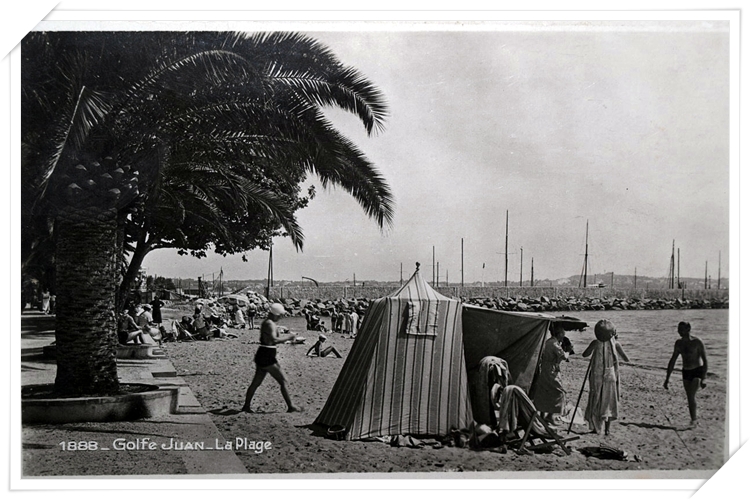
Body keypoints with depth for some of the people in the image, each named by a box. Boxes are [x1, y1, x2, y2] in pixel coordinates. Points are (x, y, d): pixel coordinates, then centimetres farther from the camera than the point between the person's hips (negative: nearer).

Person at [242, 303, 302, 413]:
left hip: (261, 355, 10)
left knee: (256, 382, 13)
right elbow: (274, 340, -29)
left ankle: (246, 406, 16)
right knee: (283, 380, -2)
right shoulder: (270, 324, -16)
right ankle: (290, 406, 3)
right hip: (267, 357, -10)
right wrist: (288, 337, -18)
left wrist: (287, 337, 13)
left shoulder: (265, 322, 16)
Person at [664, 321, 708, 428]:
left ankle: (693, 420, -7)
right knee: (690, 398, 6)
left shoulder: (697, 342, -14)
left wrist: (703, 378, -23)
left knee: (691, 396, -17)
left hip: (698, 371, -5)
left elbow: (705, 360, -14)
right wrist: (667, 378, 8)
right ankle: (694, 419, 18)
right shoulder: (678, 343, 3)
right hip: (686, 372, 5)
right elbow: (673, 360, 11)